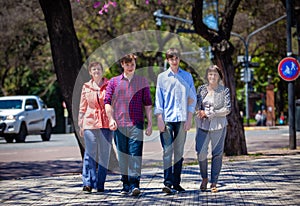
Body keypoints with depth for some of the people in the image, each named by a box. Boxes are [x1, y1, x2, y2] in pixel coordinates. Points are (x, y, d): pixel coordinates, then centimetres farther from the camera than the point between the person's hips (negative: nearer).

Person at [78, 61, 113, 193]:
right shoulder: (86, 87, 11)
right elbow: (82, 107, 14)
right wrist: (81, 124, 10)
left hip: (106, 123, 0)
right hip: (90, 123, 1)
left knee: (104, 154, 1)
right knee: (90, 154, -5)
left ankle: (100, 185, 8)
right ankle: (88, 183, -4)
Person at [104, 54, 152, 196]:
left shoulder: (142, 82, 10)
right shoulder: (114, 82, 10)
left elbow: (148, 104, 9)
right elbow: (107, 102, 7)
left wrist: (150, 123, 3)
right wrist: (111, 119, -6)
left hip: (136, 124, -1)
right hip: (119, 124, 2)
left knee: (135, 154, -10)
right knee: (122, 155, 7)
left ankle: (134, 184, -15)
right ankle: (125, 184, 16)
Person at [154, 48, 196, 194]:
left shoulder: (187, 76, 10)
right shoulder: (162, 77, 7)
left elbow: (192, 98, 10)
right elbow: (158, 99, 5)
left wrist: (189, 119, 2)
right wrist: (159, 119, -5)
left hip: (182, 119, 1)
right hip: (166, 119, -1)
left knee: (179, 152, 5)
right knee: (167, 151, -8)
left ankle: (176, 183, 11)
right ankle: (167, 183, -11)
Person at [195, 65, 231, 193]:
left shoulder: (224, 90, 1)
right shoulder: (201, 89, 9)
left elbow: (227, 109, -5)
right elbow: (196, 106, 15)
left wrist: (208, 113, -10)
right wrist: (199, 111, -9)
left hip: (218, 125, -1)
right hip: (202, 125, 2)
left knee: (217, 153, -1)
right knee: (201, 153, -7)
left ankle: (214, 182, 7)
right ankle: (204, 178, 15)